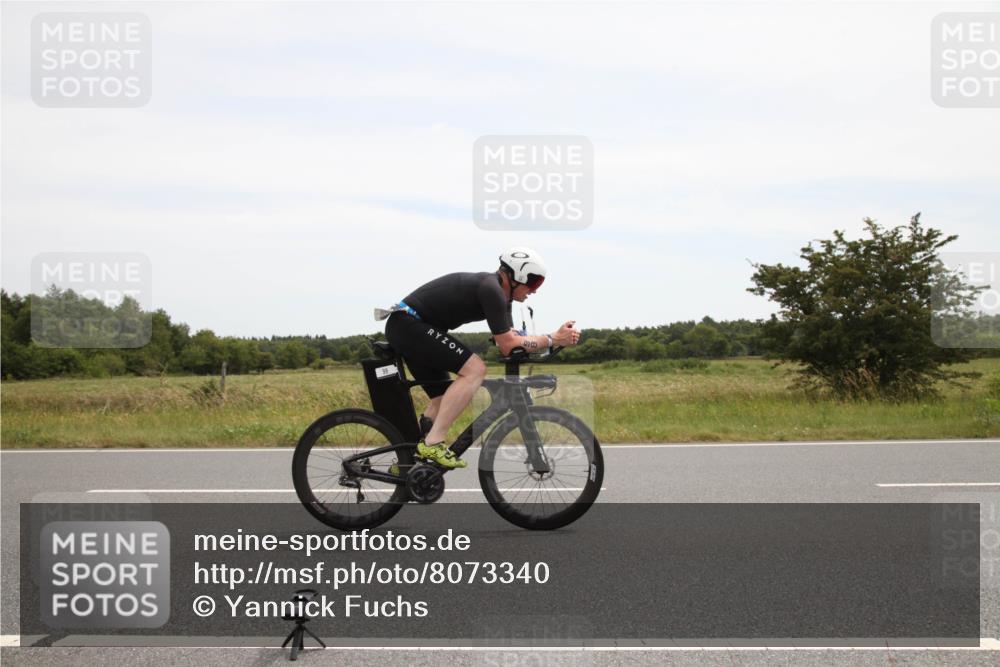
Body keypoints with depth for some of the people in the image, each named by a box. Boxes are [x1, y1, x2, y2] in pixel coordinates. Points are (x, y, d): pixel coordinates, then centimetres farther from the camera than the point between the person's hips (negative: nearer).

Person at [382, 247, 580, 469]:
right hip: (409, 324, -11)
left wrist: (556, 337, 0)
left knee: (446, 400, 15)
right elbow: (507, 346, -18)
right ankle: (433, 443, -19)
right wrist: (553, 339, -13)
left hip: (403, 328, 11)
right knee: (474, 369, -20)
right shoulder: (491, 289, -19)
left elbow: (511, 338, 10)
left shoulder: (498, 292, 12)